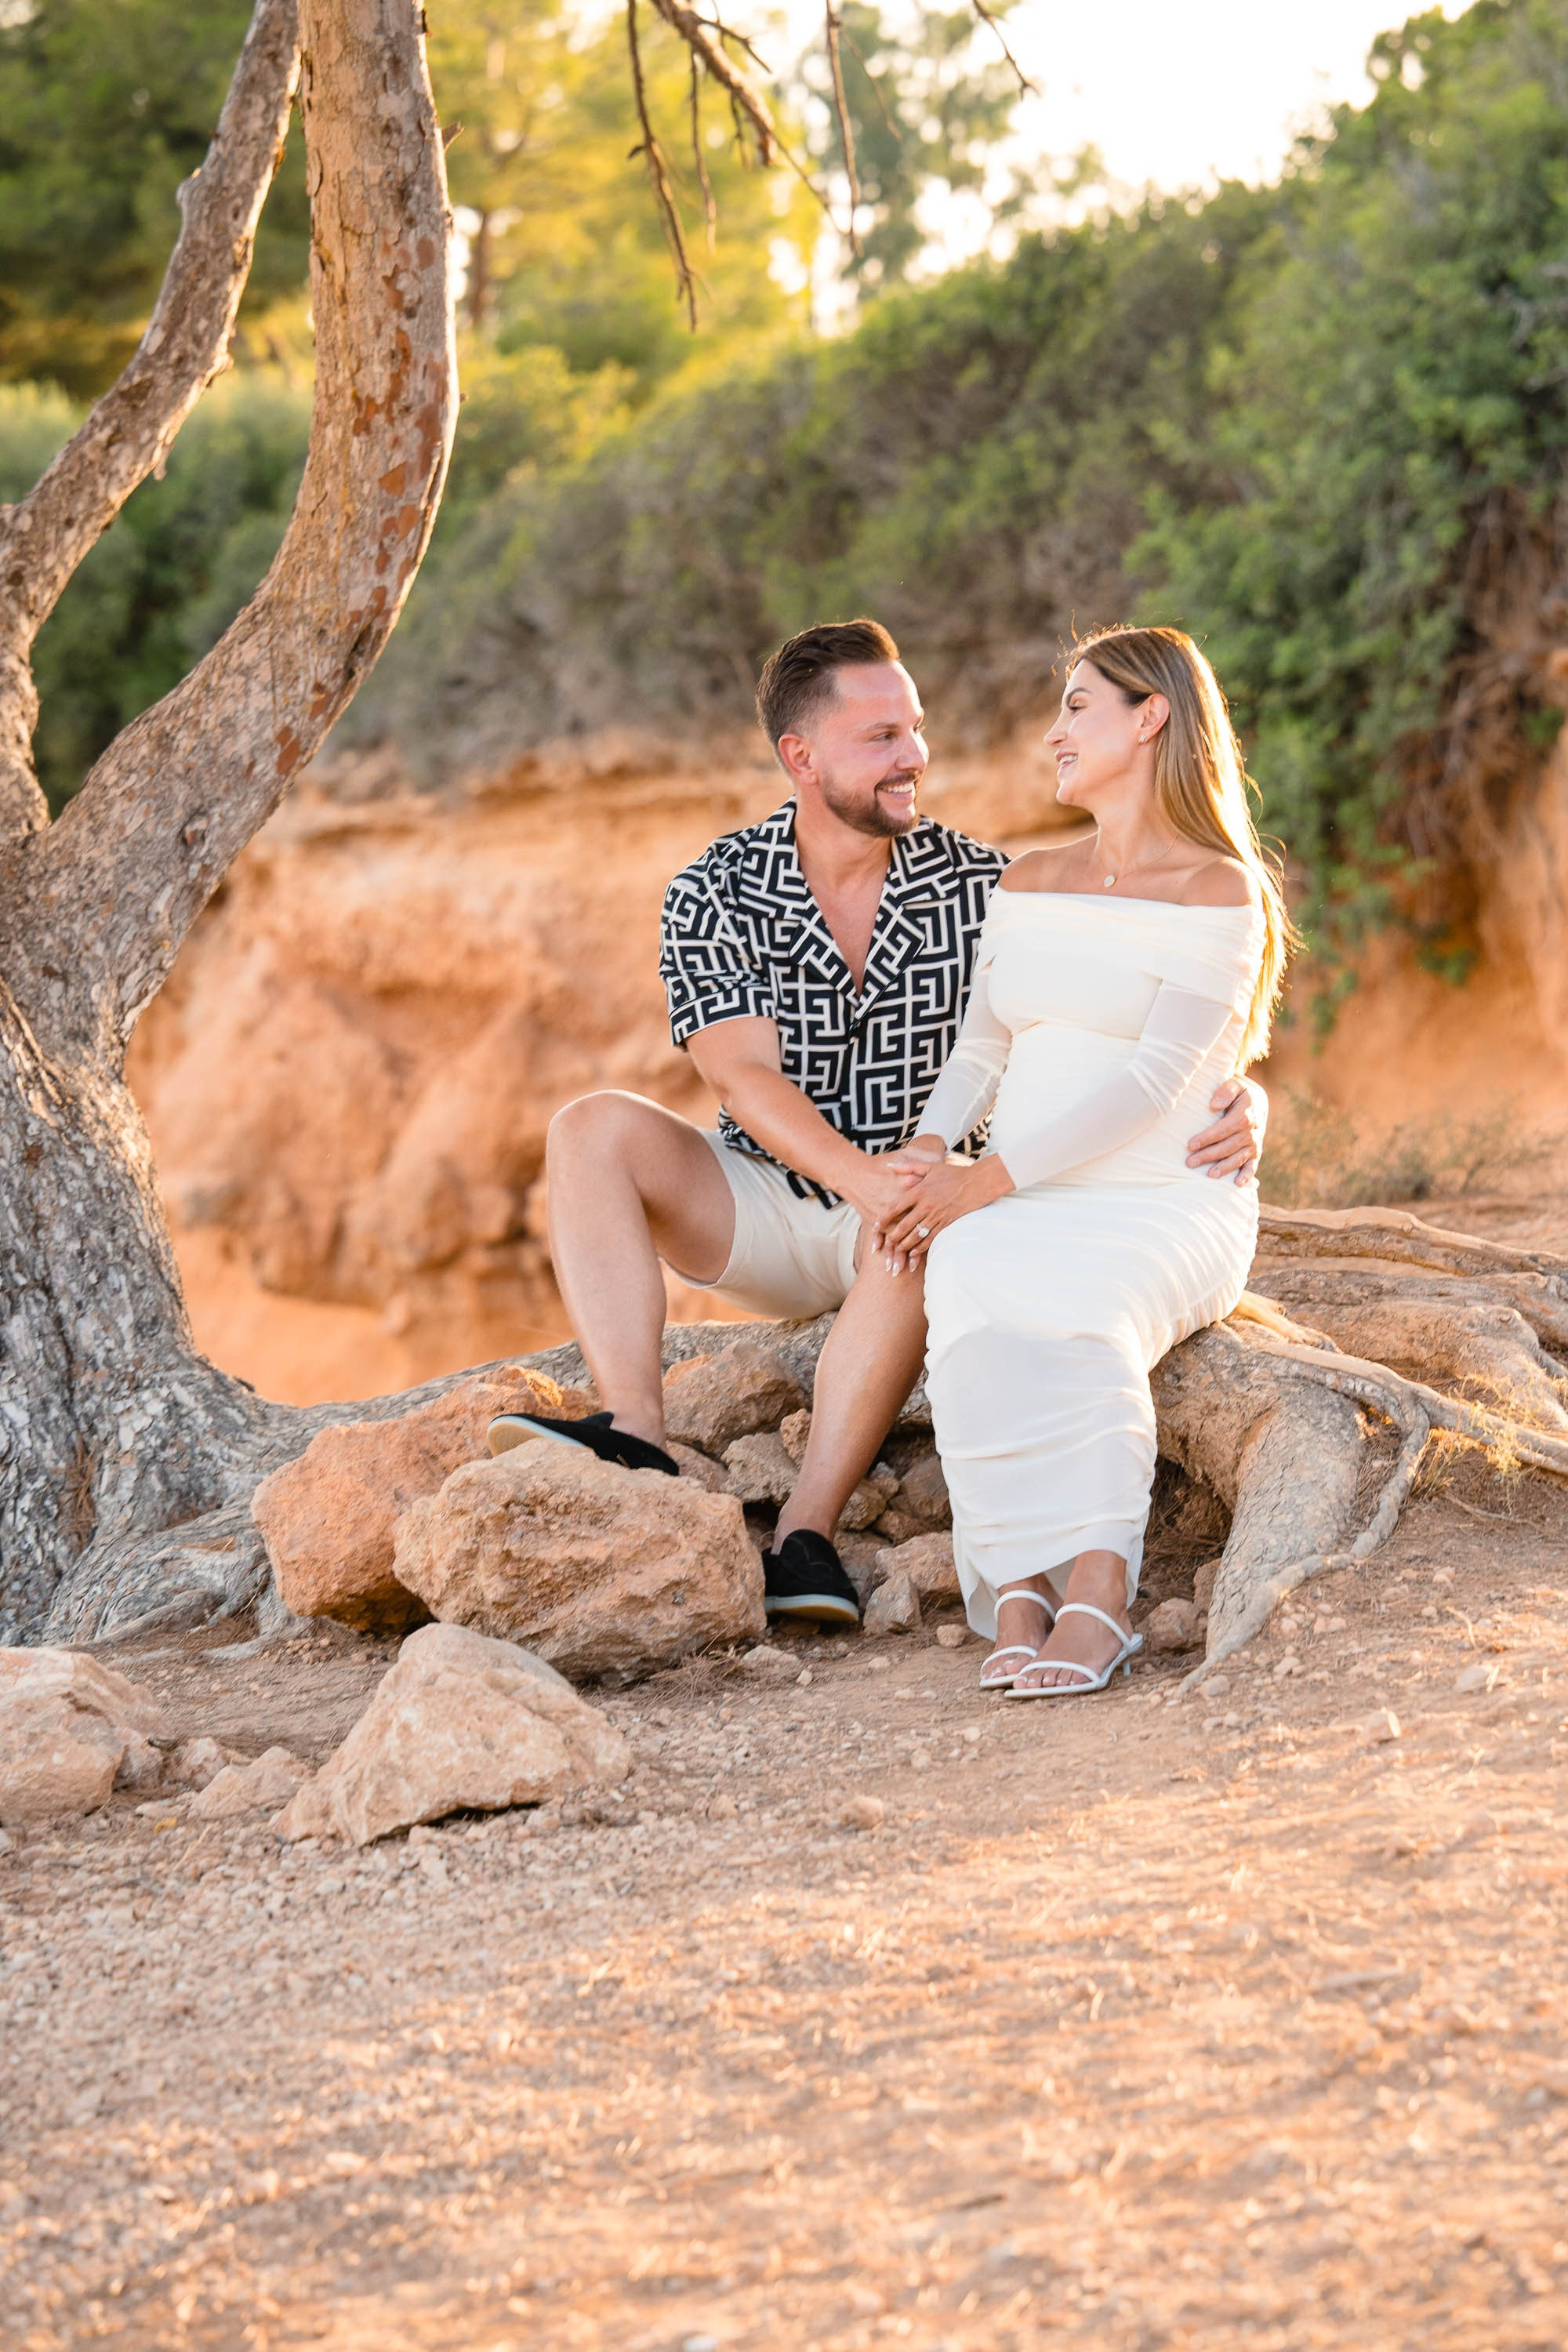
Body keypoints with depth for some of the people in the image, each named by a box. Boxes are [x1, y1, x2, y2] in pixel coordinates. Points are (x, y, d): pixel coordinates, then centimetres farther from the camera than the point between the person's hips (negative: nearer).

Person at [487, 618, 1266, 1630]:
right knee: (594, 1130, -21)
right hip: (761, 1203, 2)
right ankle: (636, 1437, -32)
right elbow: (751, 1081, -16)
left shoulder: (978, 883, -6)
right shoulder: (717, 893, -6)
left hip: (921, 1204, -2)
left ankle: (807, 1537, -37)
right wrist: (861, 1177, -36)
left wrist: (1240, 1098, -30)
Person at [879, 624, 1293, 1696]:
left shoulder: (1220, 895, -4)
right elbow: (980, 1052, 17)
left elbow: (1153, 1084, -14)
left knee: (1074, 1321, -39)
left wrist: (987, 1183, -19)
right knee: (976, 1307, -32)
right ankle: (1017, 1605, -38)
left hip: (1167, 1212, -4)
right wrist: (929, 1147, -6)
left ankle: (1097, 1599, -41)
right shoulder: (1029, 883, 17)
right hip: (1024, 1213, 4)